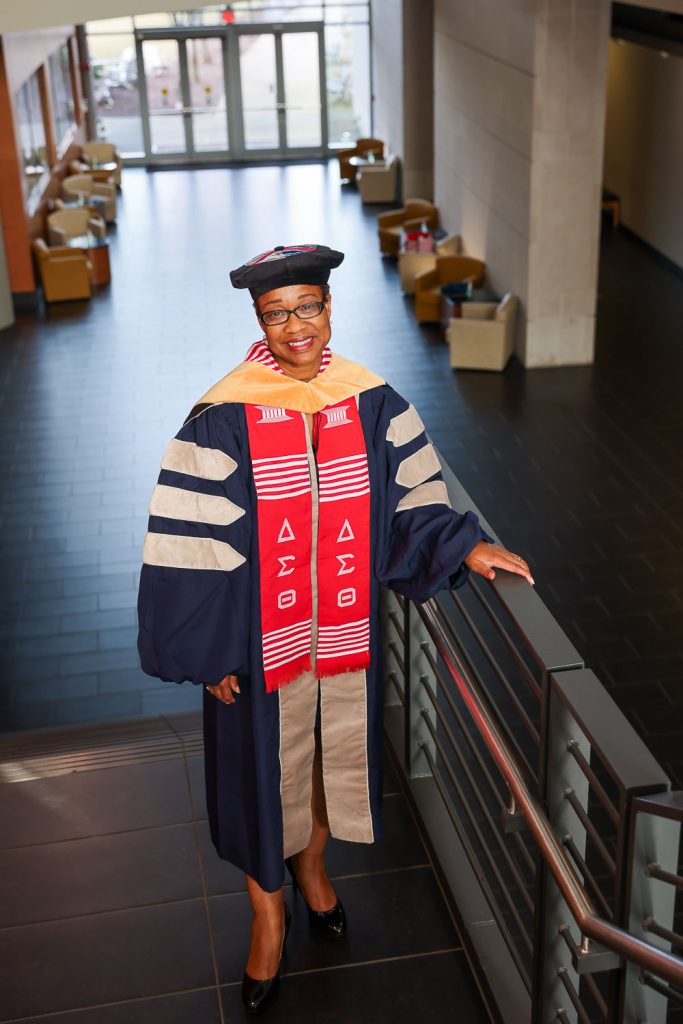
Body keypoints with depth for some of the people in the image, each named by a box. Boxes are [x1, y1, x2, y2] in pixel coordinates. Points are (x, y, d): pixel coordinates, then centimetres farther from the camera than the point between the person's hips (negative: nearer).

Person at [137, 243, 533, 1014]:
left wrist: (463, 546, -11)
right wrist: (209, 654, -13)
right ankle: (268, 914, 36)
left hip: (345, 630, 3)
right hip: (260, 640, -3)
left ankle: (310, 865, 51)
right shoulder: (225, 418, -16)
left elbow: (411, 500, 5)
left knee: (331, 753, 21)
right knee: (264, 769, 12)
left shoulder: (371, 402, -5)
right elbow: (191, 544, -14)